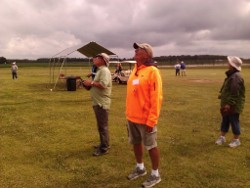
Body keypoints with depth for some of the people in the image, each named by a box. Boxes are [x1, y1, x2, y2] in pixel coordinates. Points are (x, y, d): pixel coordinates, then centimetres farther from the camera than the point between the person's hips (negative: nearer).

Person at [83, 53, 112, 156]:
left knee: (102, 126, -3)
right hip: (98, 102, 10)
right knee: (101, 125, 18)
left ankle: (104, 148, 5)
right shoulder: (100, 70, 18)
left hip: (102, 103, -10)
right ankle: (104, 144, 30)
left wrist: (91, 83, -17)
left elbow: (103, 84, -29)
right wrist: (90, 84, 6)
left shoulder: (104, 70, -15)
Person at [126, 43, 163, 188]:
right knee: (136, 143, 20)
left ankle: (155, 174, 24)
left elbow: (156, 98, -19)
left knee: (151, 146, 6)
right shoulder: (135, 70, 9)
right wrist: (129, 113, 14)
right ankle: (140, 168, 40)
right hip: (132, 117, 8)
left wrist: (151, 120, -21)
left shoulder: (152, 71, -15)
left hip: (145, 118, -8)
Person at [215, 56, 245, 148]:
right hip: (227, 104, 10)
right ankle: (222, 137, 28)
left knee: (234, 121, 3)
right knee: (225, 120, 16)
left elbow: (235, 93, -27)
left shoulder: (236, 77, -23)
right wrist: (222, 93, 13)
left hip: (234, 105, -10)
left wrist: (229, 104, -26)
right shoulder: (231, 75, 9)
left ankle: (236, 140, 17)